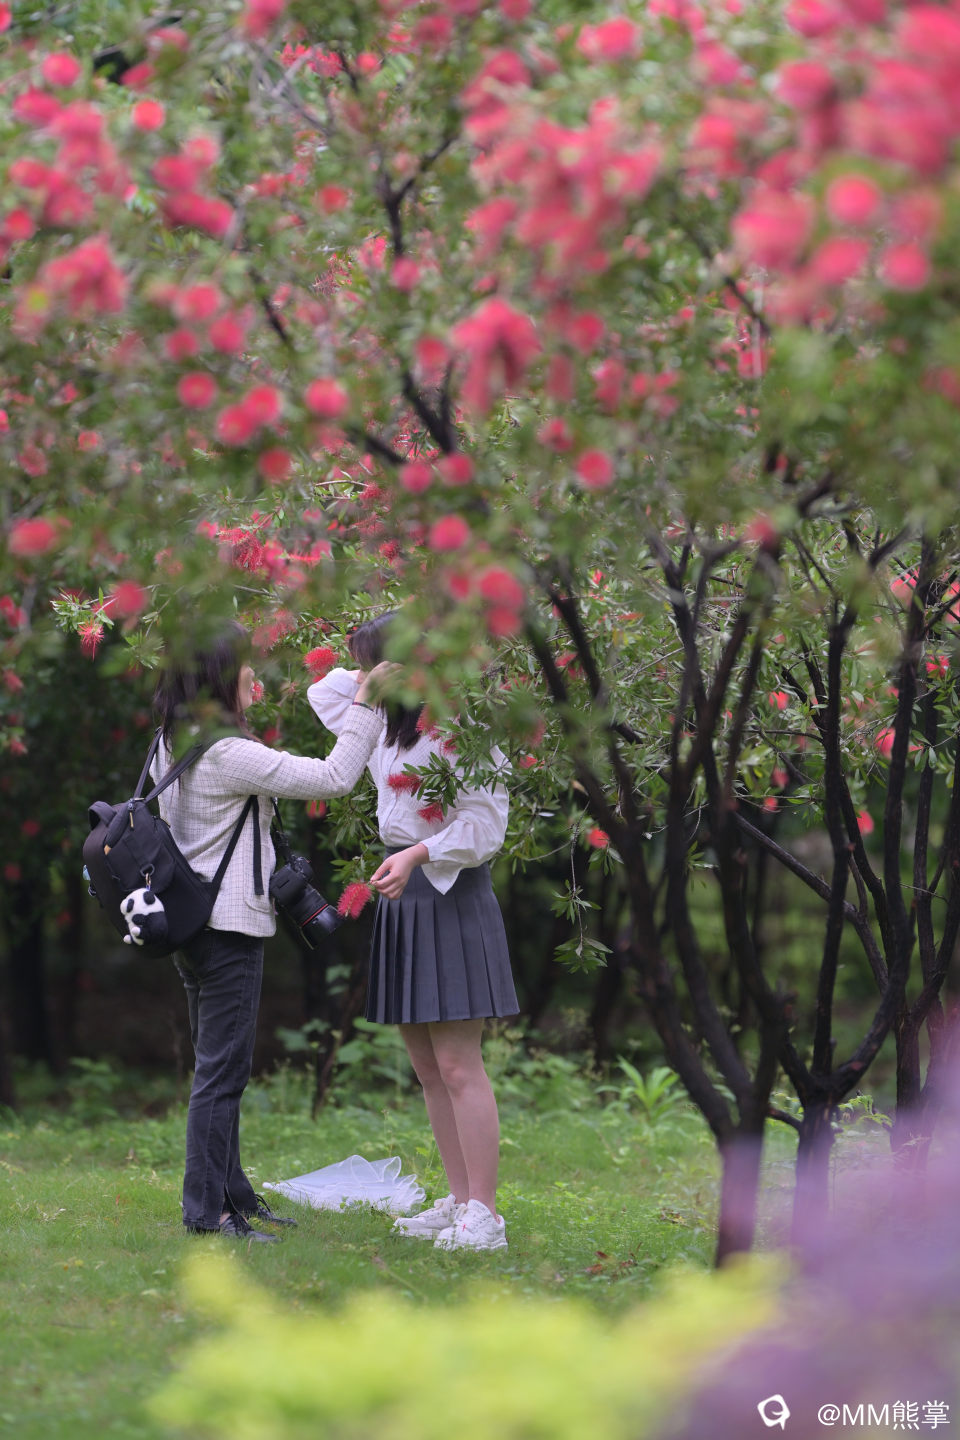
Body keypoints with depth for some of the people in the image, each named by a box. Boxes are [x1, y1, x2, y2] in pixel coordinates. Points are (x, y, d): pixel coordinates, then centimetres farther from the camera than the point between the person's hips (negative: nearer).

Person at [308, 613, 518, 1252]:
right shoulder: (388, 728, 13)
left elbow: (485, 827, -17)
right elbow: (325, 692, 30)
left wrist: (419, 854, -27)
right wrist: (379, 676, 15)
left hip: (451, 897, -9)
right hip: (401, 894, 9)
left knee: (458, 1065, -11)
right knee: (427, 1067, 10)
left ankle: (484, 1216, -10)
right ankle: (460, 1203, 16)